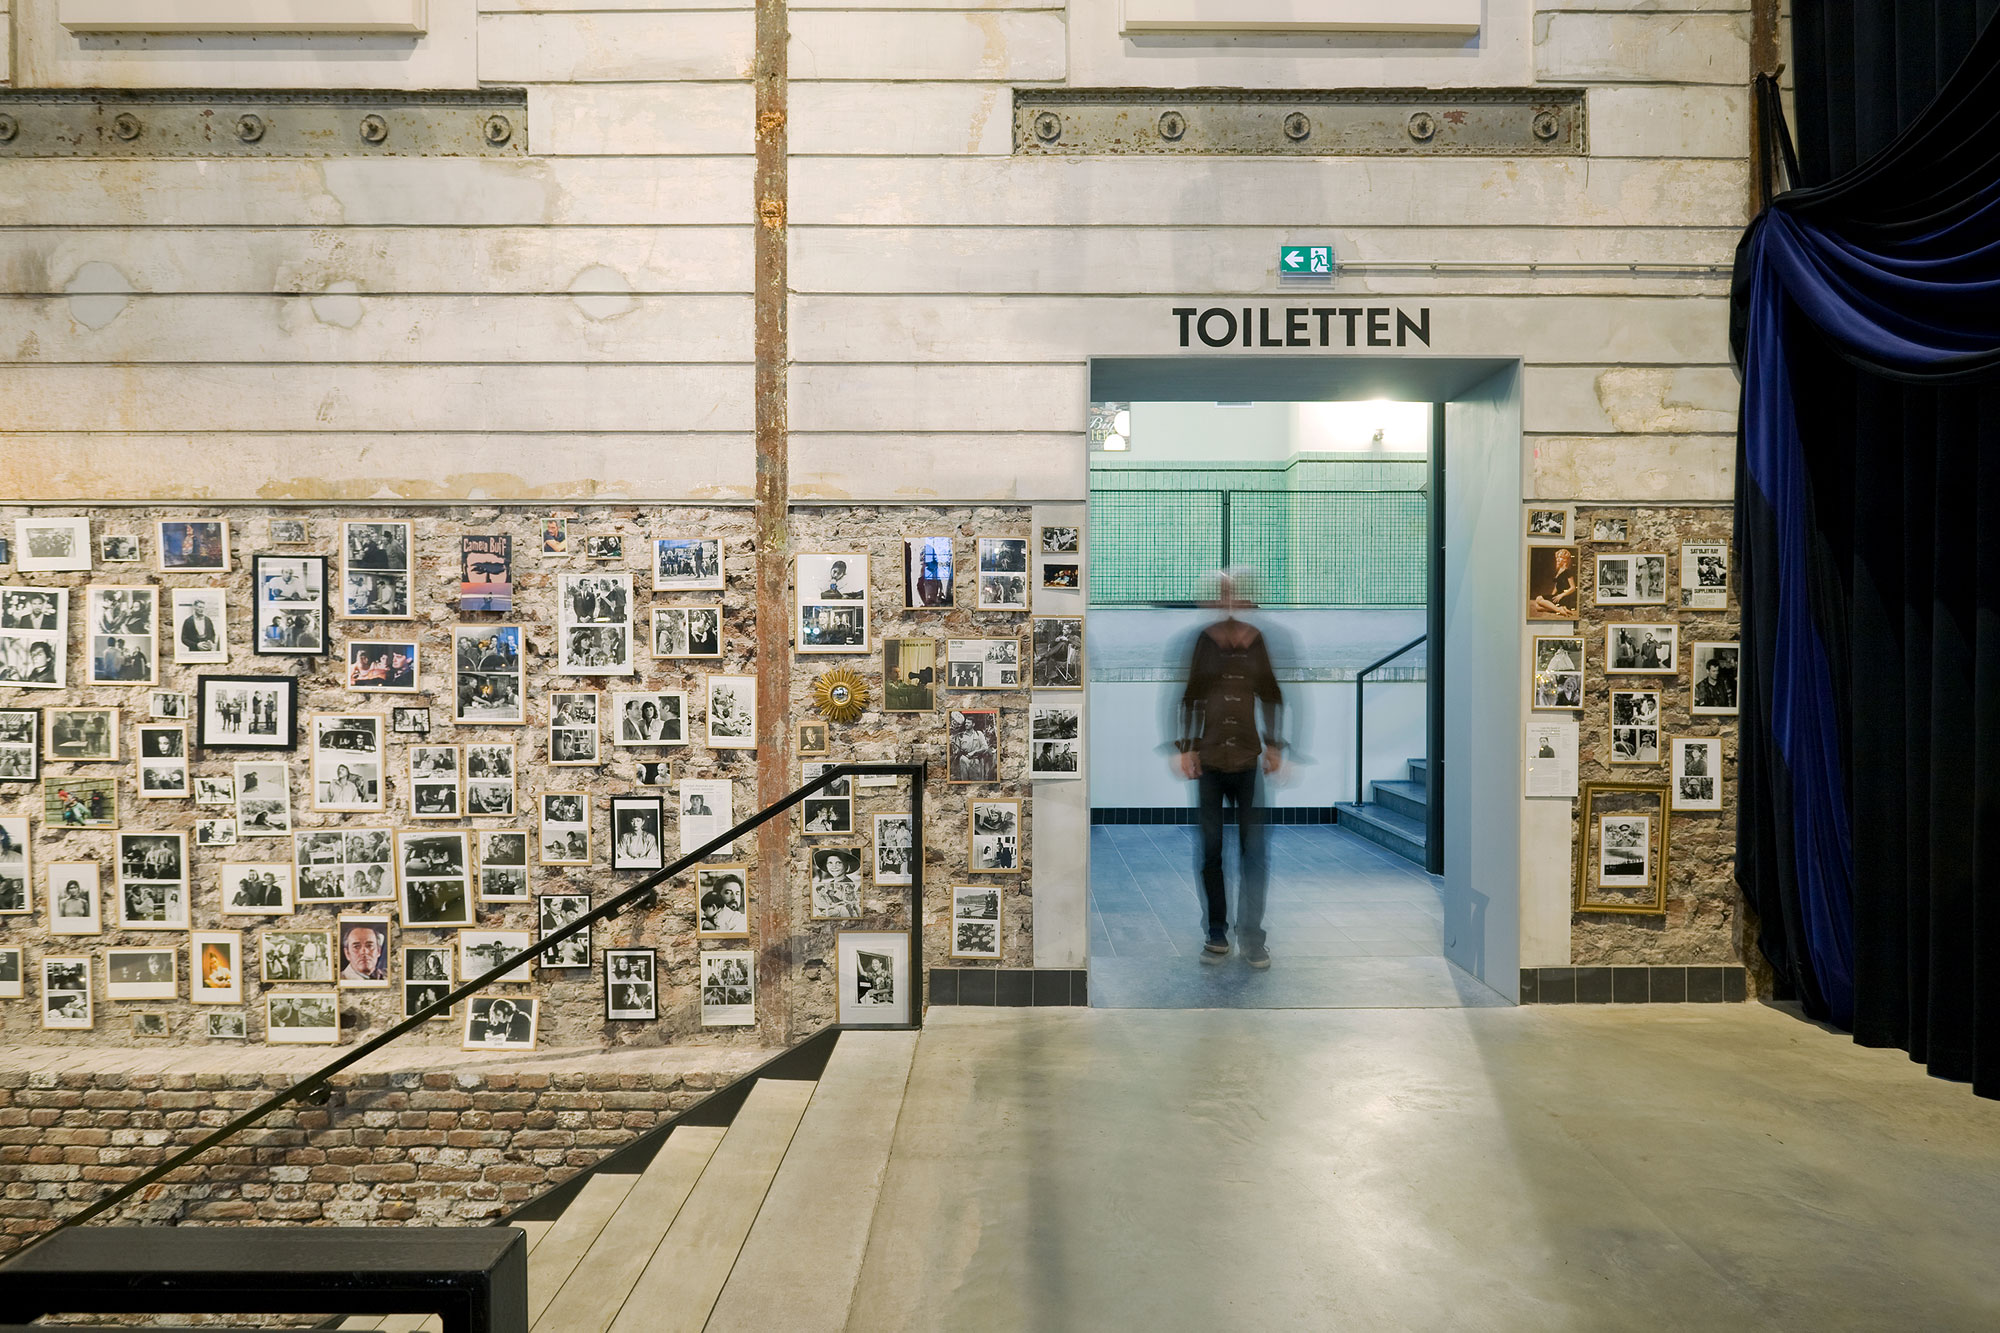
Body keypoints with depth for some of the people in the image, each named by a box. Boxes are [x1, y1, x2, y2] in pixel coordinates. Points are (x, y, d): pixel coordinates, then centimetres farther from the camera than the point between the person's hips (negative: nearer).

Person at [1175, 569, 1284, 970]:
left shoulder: (1259, 643, 2)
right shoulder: (1204, 642, 0)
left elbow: (1272, 697, 10)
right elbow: (1189, 697, 4)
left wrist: (1274, 745, 4)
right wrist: (1186, 748, -1)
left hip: (1250, 761, 0)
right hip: (1208, 760, 0)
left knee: (1254, 849, -1)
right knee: (1211, 849, 5)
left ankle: (1252, 937, 10)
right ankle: (1217, 934, 17)